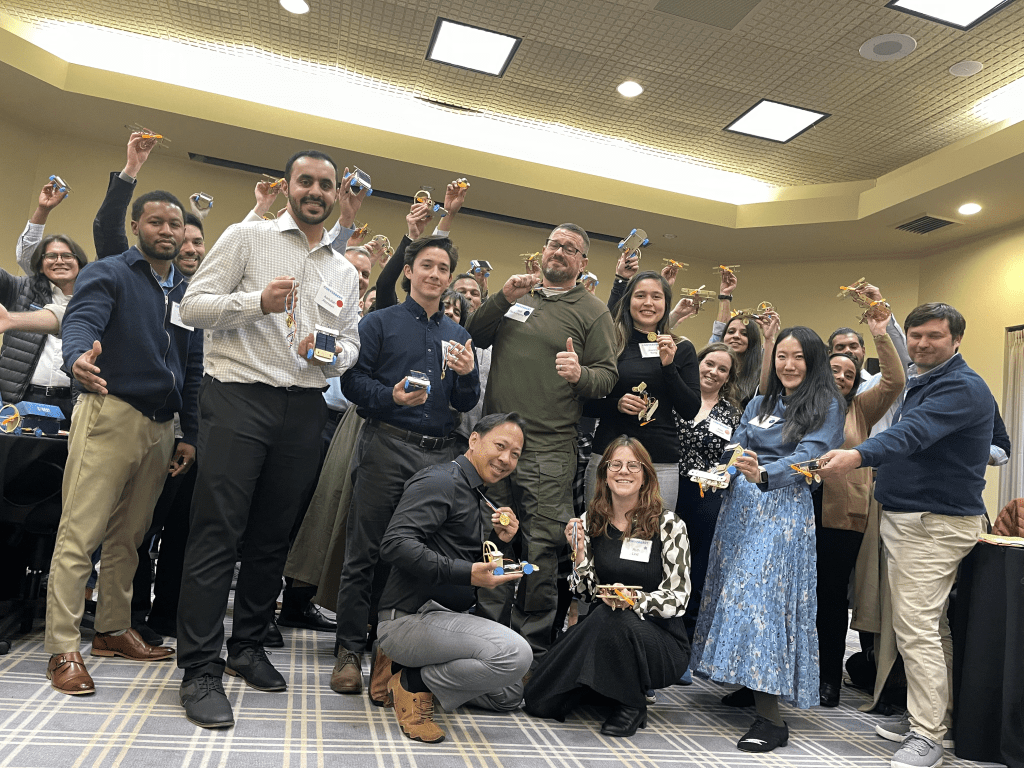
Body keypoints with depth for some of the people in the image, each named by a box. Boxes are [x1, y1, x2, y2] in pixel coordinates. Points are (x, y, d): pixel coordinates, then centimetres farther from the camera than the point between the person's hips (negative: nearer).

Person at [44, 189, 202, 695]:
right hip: (110, 414, -6)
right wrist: (79, 356, -42)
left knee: (129, 535, 13)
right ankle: (63, 650, 1)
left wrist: (190, 434, 13)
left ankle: (113, 630, 25)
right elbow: (80, 319, -18)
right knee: (80, 534, -5)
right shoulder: (110, 274, 1)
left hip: (160, 426, 6)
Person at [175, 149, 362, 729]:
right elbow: (194, 305, -2)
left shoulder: (345, 272, 17)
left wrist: (332, 352, -7)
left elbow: (352, 344, 16)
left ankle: (248, 647, 26)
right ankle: (201, 669, 4)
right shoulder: (247, 237, 4)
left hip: (305, 409, 4)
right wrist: (257, 300, -17)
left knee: (273, 536, 11)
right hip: (239, 398, -4)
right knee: (218, 533, -6)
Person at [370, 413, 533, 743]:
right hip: (410, 617, -10)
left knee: (509, 694, 20)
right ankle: (415, 683, -8)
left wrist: (502, 541, 0)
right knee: (515, 653, -25)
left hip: (447, 616, 10)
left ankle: (407, 670, 14)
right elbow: (395, 543, -28)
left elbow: (496, 577, 20)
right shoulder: (440, 481, -13)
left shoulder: (483, 503, 16)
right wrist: (466, 573, -30)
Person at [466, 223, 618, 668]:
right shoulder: (518, 296, 18)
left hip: (549, 452, -3)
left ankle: (533, 646, 13)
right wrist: (503, 298, -2)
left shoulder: (593, 312, 6)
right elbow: (474, 338, 11)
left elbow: (608, 376, 0)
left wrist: (579, 374, -21)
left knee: (540, 549, -2)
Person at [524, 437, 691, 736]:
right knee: (538, 701, -12)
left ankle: (631, 706, -10)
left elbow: (678, 597, -10)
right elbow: (587, 591, 2)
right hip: (603, 629, 4)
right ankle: (608, 688, 16)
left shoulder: (668, 524, -8)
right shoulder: (591, 521, 3)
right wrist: (579, 552, -15)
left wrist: (634, 599, -28)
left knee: (609, 618, -37)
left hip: (661, 639, -3)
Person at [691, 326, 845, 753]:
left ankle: (771, 717, -9)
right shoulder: (759, 403, 17)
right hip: (741, 504, 6)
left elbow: (808, 455, -14)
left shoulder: (825, 405, 0)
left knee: (764, 593, -13)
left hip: (783, 508, -6)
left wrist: (763, 474, -32)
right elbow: (735, 449, 13)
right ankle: (753, 685, 23)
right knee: (734, 588, 7)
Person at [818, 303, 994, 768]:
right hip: (906, 517, 10)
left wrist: (859, 456, -50)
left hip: (937, 524, -10)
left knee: (916, 626, -9)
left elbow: (913, 432, -35)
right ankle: (934, 713, 29)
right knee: (931, 624, 17)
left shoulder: (962, 388, -16)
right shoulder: (918, 382, 16)